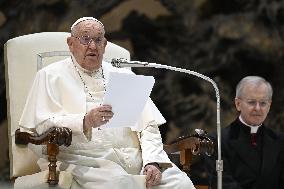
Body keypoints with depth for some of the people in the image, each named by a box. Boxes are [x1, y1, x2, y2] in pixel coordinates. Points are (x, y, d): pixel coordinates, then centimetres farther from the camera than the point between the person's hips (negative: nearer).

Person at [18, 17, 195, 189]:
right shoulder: (51, 76, 12)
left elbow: (148, 125, 15)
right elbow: (43, 124, -3)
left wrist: (152, 162, -4)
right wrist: (85, 122, -19)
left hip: (136, 157, 4)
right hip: (86, 158, -4)